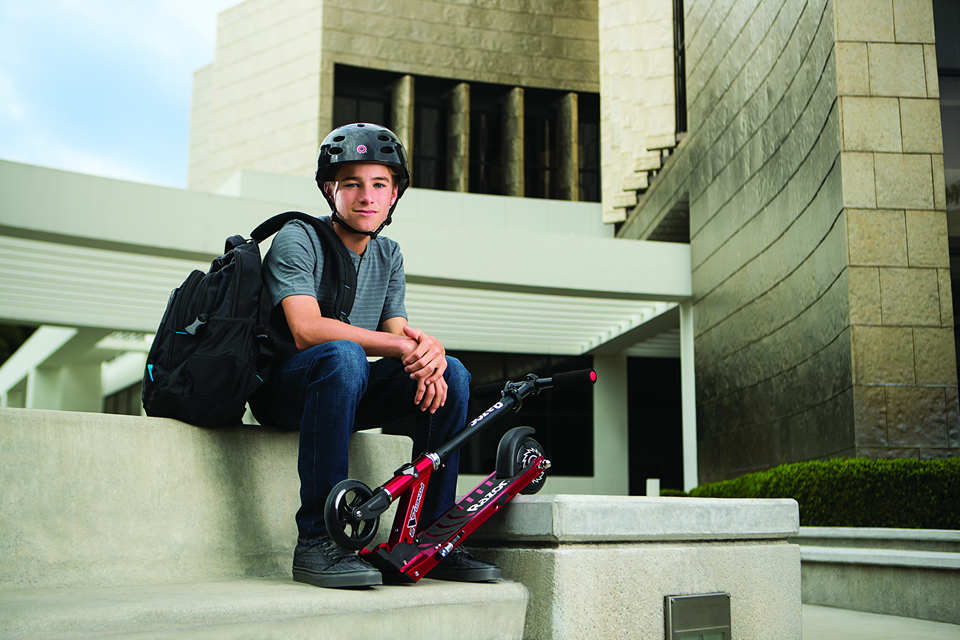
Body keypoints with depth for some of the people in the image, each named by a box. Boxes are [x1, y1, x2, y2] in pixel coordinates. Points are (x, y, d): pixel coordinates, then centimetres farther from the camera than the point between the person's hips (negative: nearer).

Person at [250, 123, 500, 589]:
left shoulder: (389, 255, 11)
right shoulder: (297, 240, -11)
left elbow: (399, 336, 1)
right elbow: (306, 331, -26)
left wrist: (429, 354, -24)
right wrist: (402, 345, -32)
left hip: (343, 392, 6)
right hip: (281, 389, -6)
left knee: (452, 375, -15)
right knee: (343, 356, -38)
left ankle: (428, 537, -9)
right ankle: (317, 542, -34)